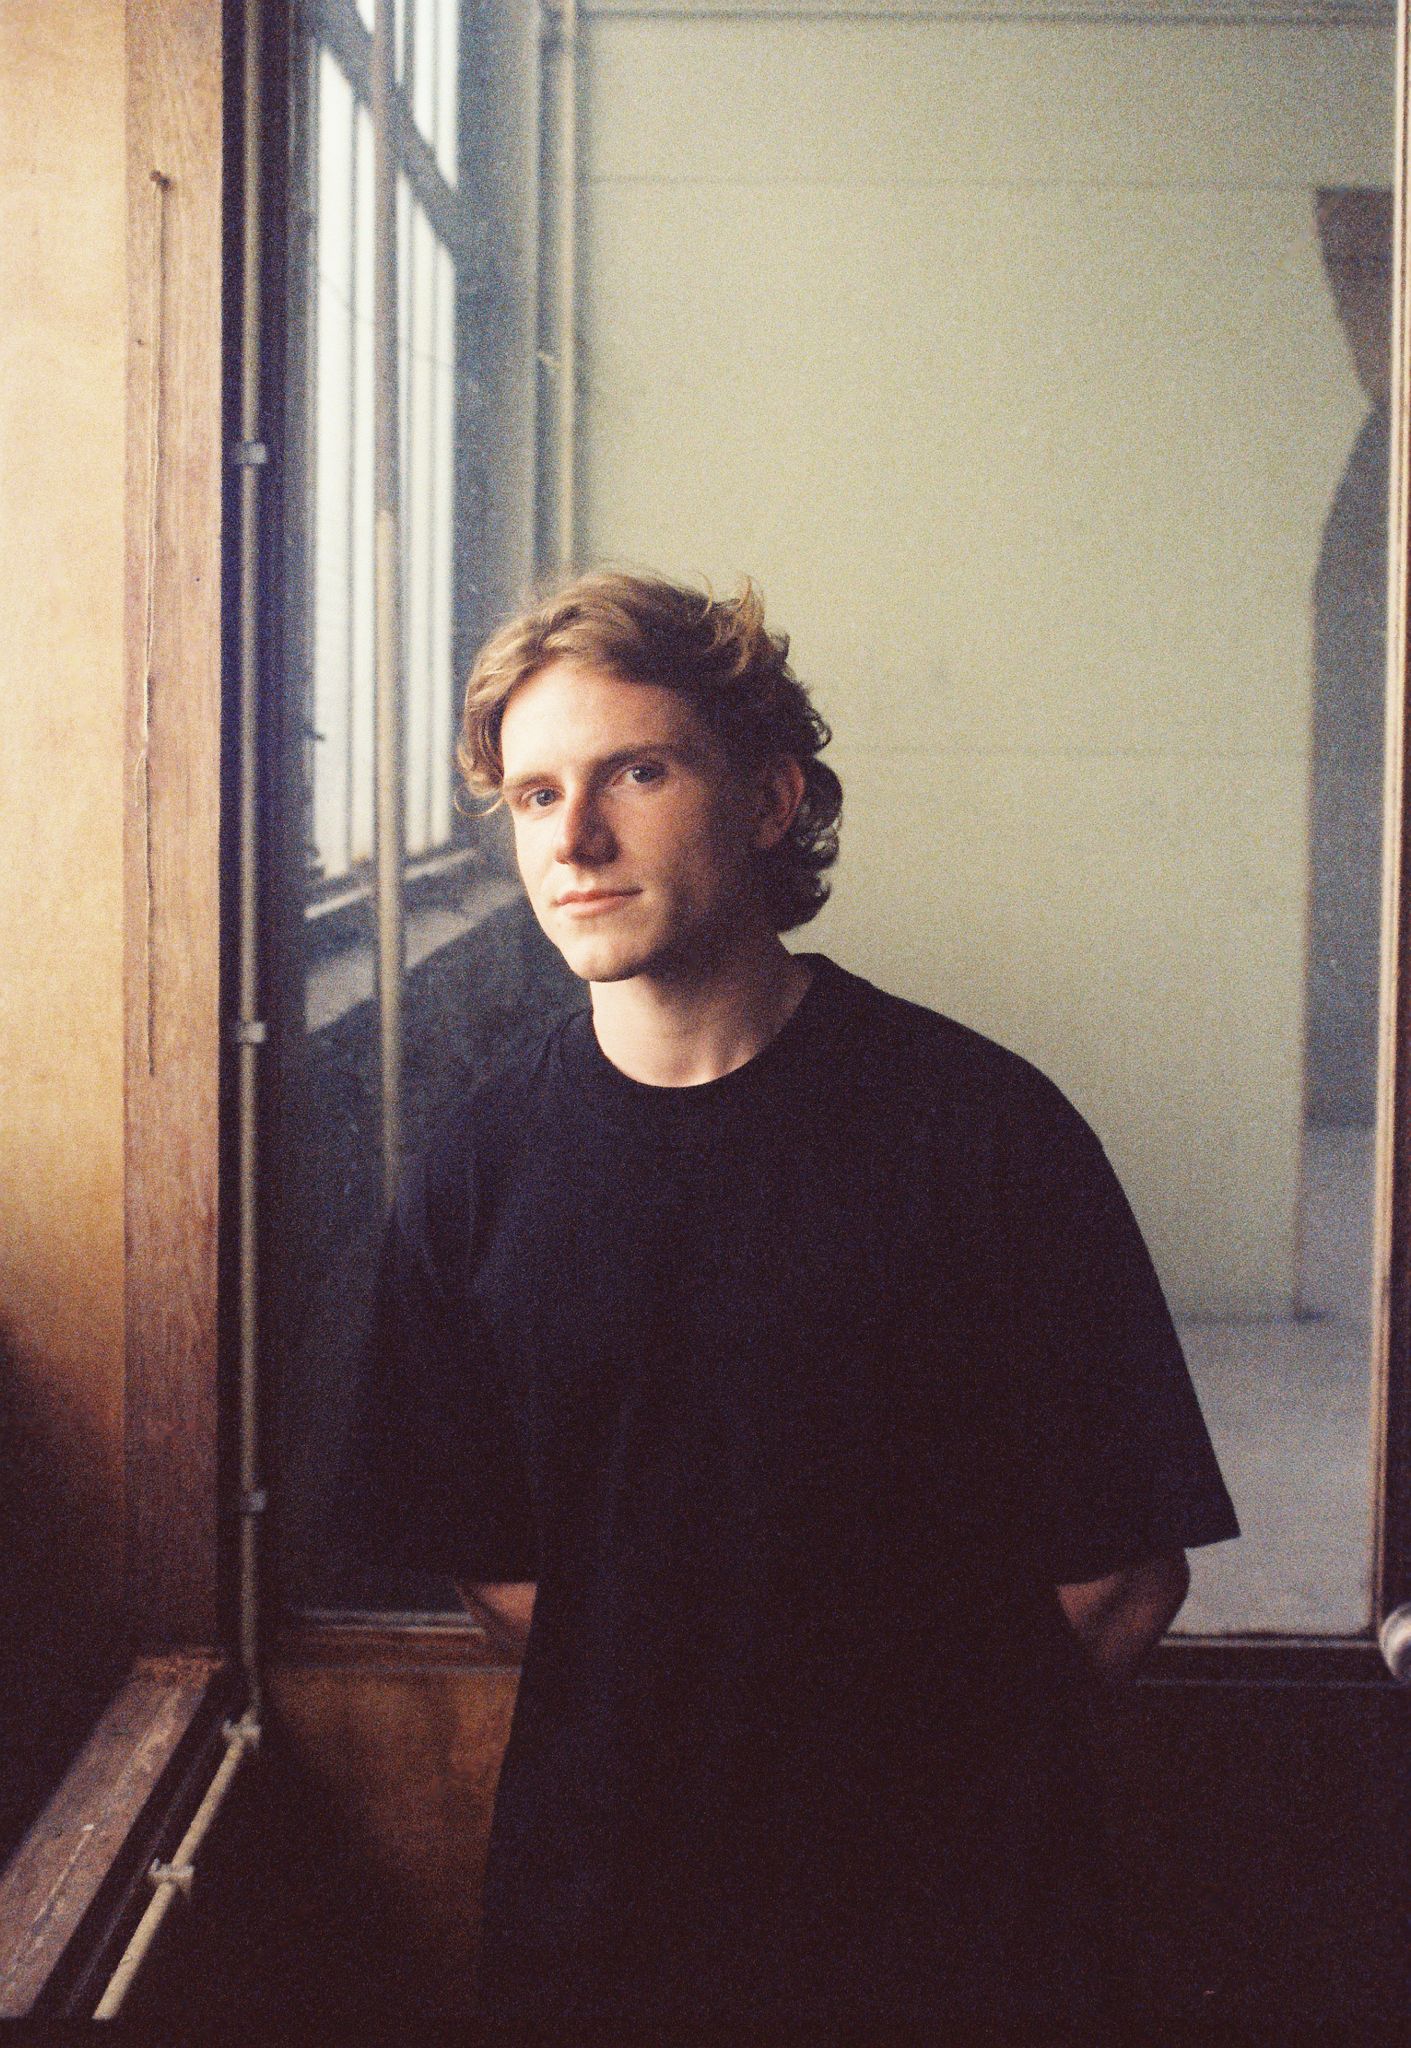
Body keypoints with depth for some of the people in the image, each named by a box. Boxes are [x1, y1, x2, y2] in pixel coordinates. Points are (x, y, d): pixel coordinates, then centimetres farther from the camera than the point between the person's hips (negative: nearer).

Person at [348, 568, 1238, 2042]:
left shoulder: (982, 1128, -13)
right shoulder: (481, 1171, -4)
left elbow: (1126, 1581, -9)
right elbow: (486, 1557, 4)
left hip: (952, 1916, -2)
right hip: (597, 1907, 2)